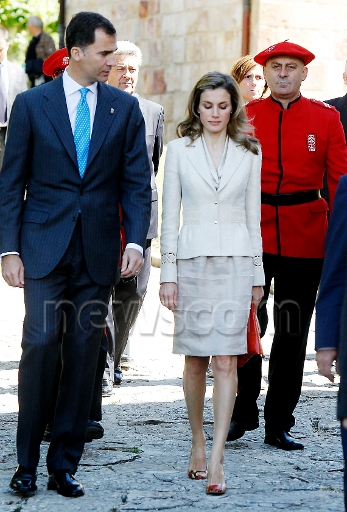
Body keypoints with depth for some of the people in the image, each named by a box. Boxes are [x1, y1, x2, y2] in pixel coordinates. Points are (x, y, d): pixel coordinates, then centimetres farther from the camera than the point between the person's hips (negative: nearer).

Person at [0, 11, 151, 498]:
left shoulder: (125, 107, 8)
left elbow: (137, 182, 7)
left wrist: (136, 241, -7)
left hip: (98, 251, 2)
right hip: (44, 247, -2)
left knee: (84, 354, 3)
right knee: (40, 344, -9)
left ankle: (64, 465, 12)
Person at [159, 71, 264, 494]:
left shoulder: (249, 151, 7)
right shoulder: (179, 149, 4)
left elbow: (253, 215, 10)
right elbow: (169, 216, 4)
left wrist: (257, 275, 8)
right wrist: (167, 274, -1)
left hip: (236, 261, 0)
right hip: (192, 258, 0)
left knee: (225, 361, -7)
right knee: (195, 361, 7)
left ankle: (216, 460, -9)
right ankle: (197, 443, 24)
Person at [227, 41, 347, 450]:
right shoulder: (244, 116, 5)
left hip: (306, 242, 1)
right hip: (251, 234, 0)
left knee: (292, 333, 5)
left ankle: (278, 424, 15)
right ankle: (243, 412, 17)